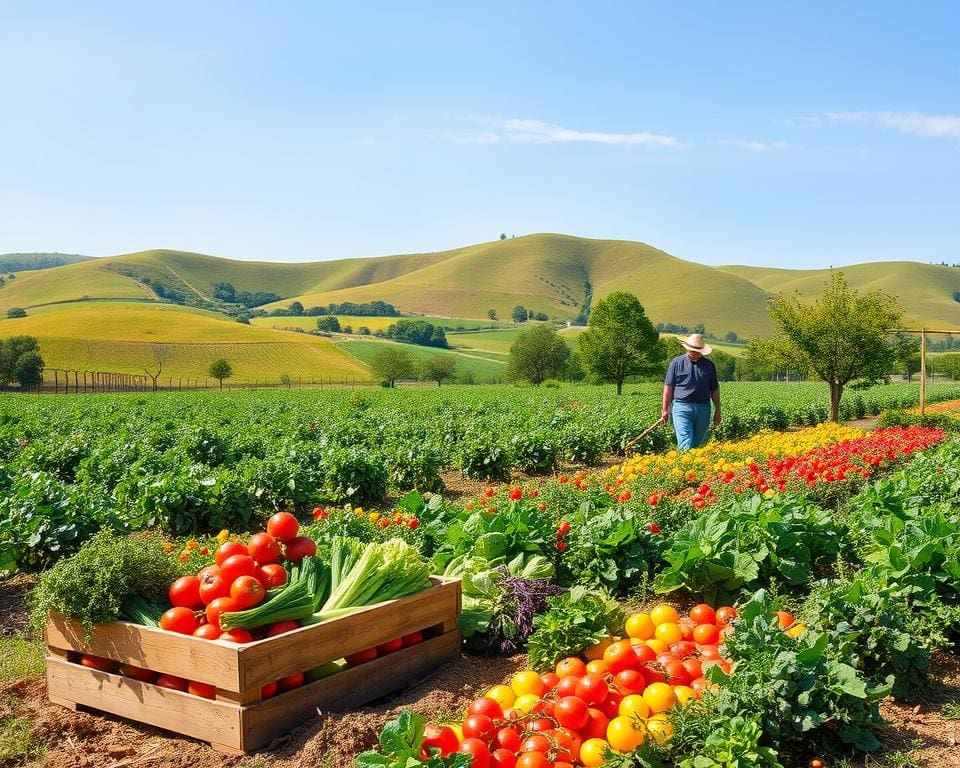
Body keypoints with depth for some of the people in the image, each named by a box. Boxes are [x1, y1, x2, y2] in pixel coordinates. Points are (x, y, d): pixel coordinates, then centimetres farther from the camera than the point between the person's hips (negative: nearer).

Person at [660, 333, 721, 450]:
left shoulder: (709, 365, 11)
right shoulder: (676, 363, 3)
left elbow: (714, 390, 15)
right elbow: (668, 387, 3)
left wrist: (717, 410, 13)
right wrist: (665, 410, 0)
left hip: (703, 408, 3)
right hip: (682, 407, -3)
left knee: (699, 444, 8)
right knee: (685, 445, -13)